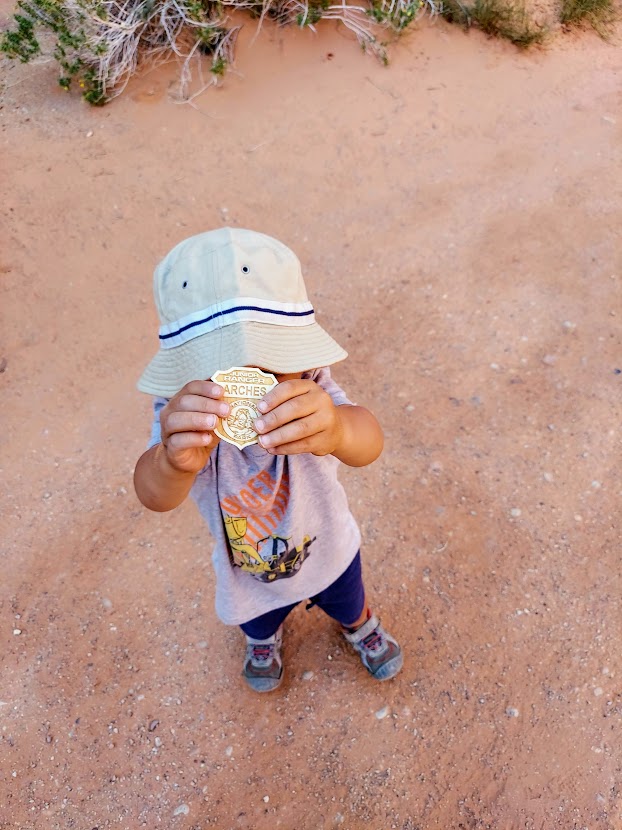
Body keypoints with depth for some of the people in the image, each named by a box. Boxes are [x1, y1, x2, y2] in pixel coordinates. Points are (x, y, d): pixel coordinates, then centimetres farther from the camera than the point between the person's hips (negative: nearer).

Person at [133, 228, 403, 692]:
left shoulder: (308, 392, -36)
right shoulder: (183, 415, -35)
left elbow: (368, 444, -54)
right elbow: (156, 495, -53)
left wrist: (337, 430, -79)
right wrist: (174, 460, -77)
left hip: (329, 554, 0)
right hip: (250, 578, 1)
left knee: (348, 603, 34)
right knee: (259, 622, 35)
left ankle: (360, 625, 71)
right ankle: (265, 640, 73)